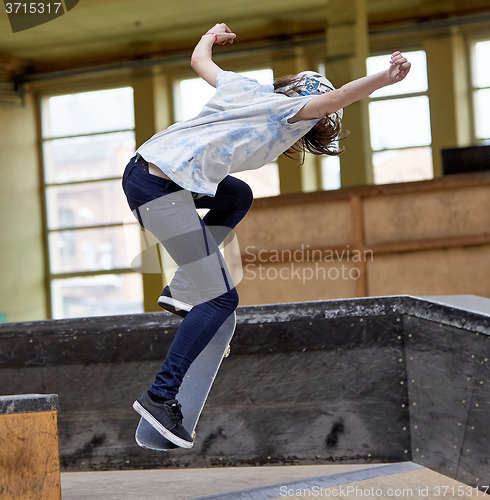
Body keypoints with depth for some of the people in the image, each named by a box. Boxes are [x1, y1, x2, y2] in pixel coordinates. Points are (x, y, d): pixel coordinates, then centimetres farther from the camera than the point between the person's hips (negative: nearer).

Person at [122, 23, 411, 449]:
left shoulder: (243, 87, 22)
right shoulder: (288, 109, 3)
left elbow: (200, 59, 39)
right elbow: (336, 99, -14)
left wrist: (212, 35, 58)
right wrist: (384, 79, -20)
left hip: (140, 167, 9)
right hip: (165, 189, -9)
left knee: (237, 197, 30)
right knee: (221, 299, -5)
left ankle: (181, 290, 19)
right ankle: (161, 396, -11)